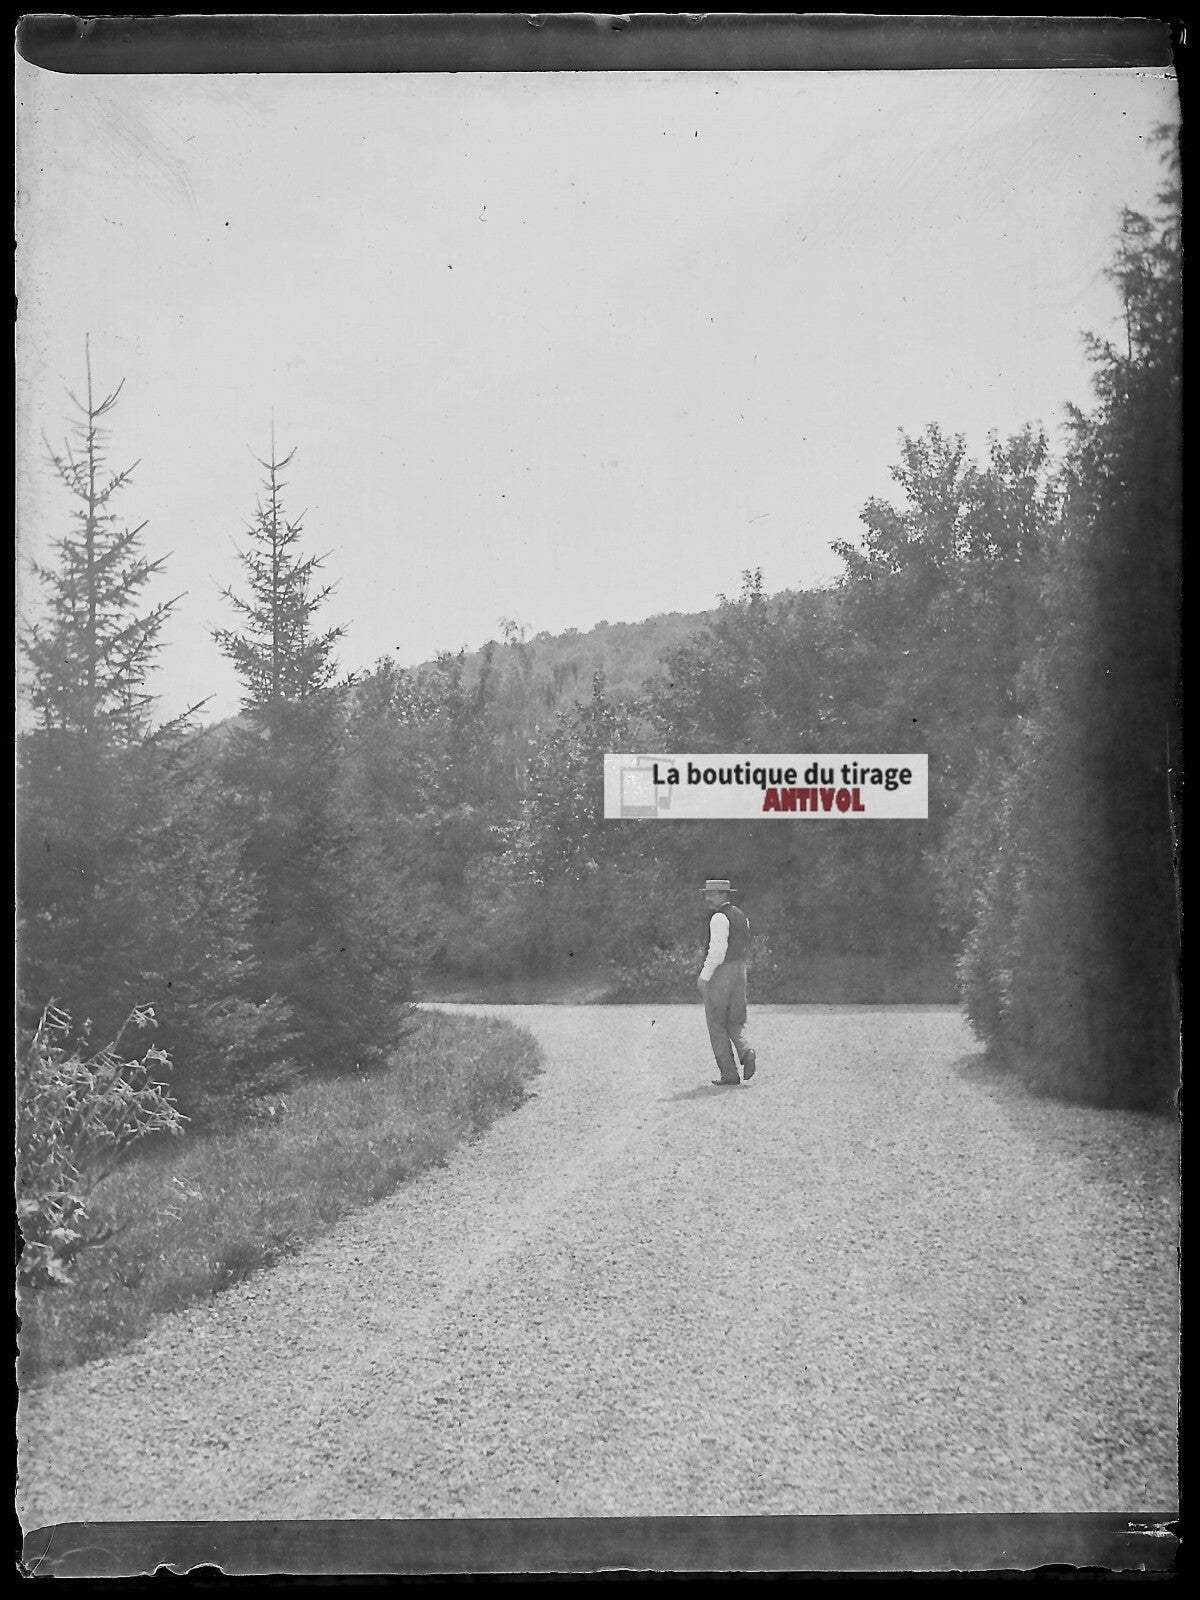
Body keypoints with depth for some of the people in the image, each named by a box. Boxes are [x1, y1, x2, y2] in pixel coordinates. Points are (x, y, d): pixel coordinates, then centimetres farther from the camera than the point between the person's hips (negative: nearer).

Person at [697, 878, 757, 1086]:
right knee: (735, 1021, 14)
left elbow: (718, 951, -20)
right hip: (740, 969, 8)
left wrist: (704, 976, -15)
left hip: (720, 972, -8)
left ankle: (729, 1073, 0)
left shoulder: (719, 918, -13)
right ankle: (745, 1052, -13)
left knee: (717, 1024, 2)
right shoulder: (742, 916, 13)